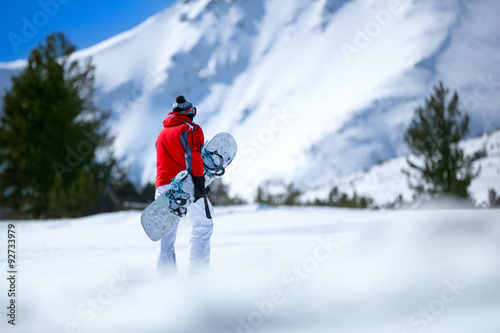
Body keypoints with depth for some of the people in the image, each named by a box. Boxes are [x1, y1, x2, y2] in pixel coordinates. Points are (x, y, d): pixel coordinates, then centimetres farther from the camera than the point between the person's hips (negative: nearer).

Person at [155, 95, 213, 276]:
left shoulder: (161, 134, 24)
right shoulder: (191, 129, 1)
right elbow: (194, 155, -13)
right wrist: (199, 180, -21)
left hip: (163, 186, 6)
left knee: (167, 233, 8)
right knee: (202, 225, 3)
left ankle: (165, 273, 0)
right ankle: (197, 269, -7)